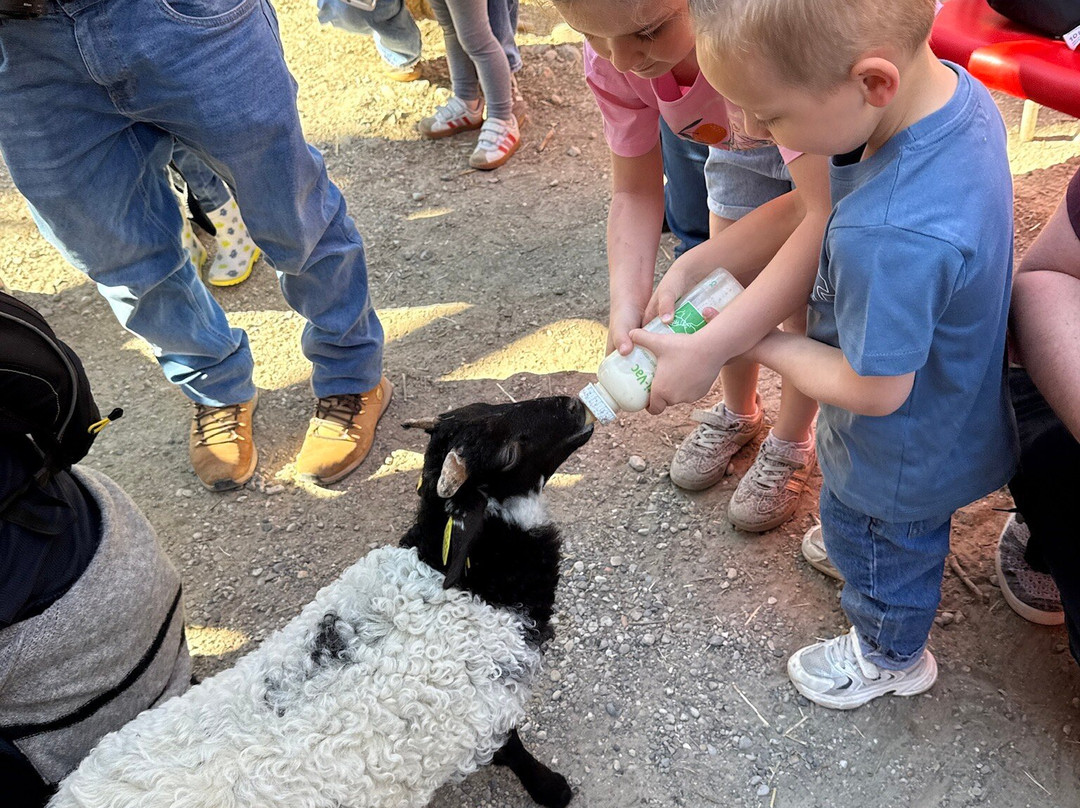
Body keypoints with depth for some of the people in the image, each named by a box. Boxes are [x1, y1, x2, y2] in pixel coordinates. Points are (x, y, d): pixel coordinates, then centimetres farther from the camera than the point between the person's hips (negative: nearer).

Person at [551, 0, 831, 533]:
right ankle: (738, 414, 36)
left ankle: (791, 445, 22)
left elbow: (824, 216, -51)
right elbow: (635, 193, -18)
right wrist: (627, 302, -36)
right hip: (738, 140, 4)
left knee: (808, 294, -5)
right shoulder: (610, 58, -29)